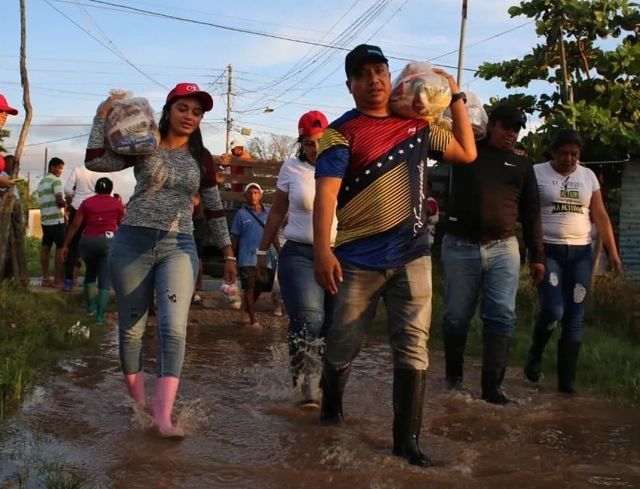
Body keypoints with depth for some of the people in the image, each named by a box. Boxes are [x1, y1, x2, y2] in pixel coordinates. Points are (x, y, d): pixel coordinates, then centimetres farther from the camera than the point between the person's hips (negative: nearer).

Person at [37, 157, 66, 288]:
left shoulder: (41, 182, 20)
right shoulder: (56, 180, -8)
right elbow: (60, 202, -17)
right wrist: (68, 204, 3)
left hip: (45, 219, 9)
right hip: (56, 219, -9)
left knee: (45, 248, 7)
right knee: (61, 248, -5)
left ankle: (45, 279, 8)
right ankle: (58, 280, -7)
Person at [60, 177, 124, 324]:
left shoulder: (87, 202, 10)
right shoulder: (117, 204, 9)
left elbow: (75, 225, 4)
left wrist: (66, 245, 7)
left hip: (88, 241, 2)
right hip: (108, 241, -2)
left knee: (90, 272, 27)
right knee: (105, 279, 1)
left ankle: (90, 306, 31)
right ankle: (100, 315, -4)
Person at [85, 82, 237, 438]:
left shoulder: (202, 159, 10)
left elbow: (215, 208, 15)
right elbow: (95, 162, -7)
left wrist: (228, 253, 13)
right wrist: (103, 115, -9)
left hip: (179, 247, 1)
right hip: (133, 241, -1)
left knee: (174, 328, -16)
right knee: (132, 328, 5)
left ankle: (164, 416, -20)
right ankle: (138, 405, 23)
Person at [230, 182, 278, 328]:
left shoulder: (268, 213, 8)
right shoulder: (241, 214, 1)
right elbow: (235, 238, 4)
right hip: (247, 258, -3)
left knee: (259, 288, 12)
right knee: (249, 288, -4)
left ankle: (246, 309, 36)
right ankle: (253, 319, 0)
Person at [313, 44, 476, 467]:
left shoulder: (418, 126, 11)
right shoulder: (342, 132, -5)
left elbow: (467, 153, 20)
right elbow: (326, 191, -14)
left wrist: (456, 98, 16)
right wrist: (322, 249, -26)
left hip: (413, 257, 4)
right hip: (359, 259, -3)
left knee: (413, 346, 1)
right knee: (344, 345, 7)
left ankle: (407, 438, 8)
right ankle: (330, 411, 33)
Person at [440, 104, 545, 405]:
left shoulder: (522, 165, 15)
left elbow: (531, 214, 14)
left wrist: (537, 256, 9)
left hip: (503, 249, 2)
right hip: (460, 247, -1)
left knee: (501, 318, -6)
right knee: (456, 316, 4)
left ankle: (492, 385, -4)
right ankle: (454, 375, 21)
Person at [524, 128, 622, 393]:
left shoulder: (588, 176, 11)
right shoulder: (536, 173, 0)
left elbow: (600, 216, 10)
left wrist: (612, 251, 5)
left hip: (580, 253, 4)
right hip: (547, 251, -4)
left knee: (575, 316, 2)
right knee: (553, 310, -16)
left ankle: (567, 380, 8)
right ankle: (534, 355, 14)